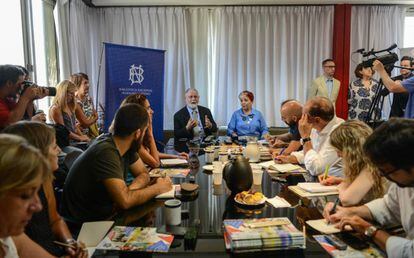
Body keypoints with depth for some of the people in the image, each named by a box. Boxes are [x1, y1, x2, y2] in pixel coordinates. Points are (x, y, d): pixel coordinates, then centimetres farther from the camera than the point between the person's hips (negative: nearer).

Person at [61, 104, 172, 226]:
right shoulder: (106, 152, -27)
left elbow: (143, 174, 4)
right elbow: (125, 201, -33)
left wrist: (129, 190, -17)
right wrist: (157, 188, -18)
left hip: (105, 214, 7)